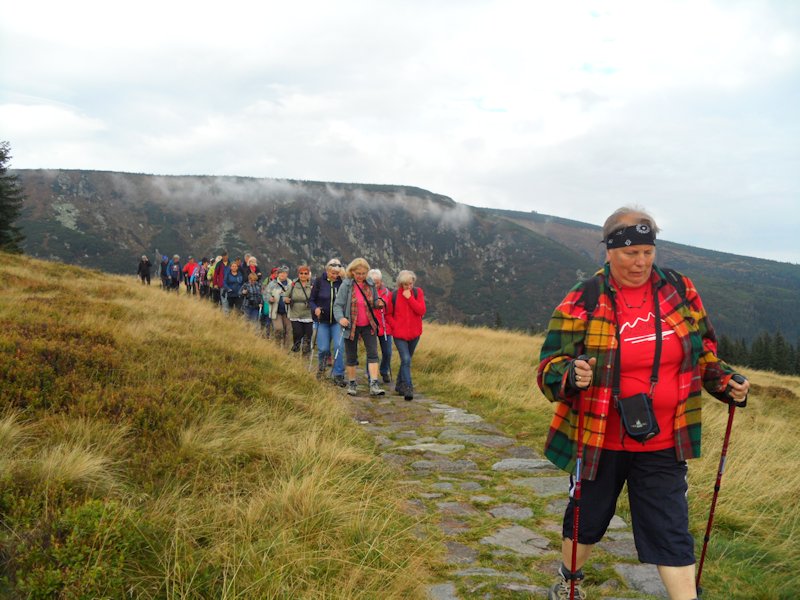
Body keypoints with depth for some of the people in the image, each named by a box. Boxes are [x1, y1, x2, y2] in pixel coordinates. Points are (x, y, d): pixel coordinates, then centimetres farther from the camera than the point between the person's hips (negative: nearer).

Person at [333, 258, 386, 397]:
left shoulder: (370, 284, 2)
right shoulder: (346, 285, -9)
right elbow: (338, 305, -10)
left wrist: (378, 303, -10)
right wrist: (340, 318, -29)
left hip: (368, 325, 2)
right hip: (351, 326, -2)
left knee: (373, 354, -8)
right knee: (351, 357, 8)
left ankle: (374, 385, -9)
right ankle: (351, 384, 24)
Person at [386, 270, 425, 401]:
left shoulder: (418, 292, -1)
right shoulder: (394, 295, -3)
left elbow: (421, 311, -13)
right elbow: (388, 314, 7)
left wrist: (410, 298, -18)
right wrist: (395, 326, -6)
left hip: (414, 333, 3)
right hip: (399, 334, -2)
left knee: (406, 360, 15)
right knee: (406, 360, -16)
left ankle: (399, 385, 31)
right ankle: (408, 388, -16)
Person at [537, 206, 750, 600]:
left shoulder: (679, 290, -1)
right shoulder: (583, 301, -11)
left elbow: (702, 350, 13)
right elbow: (550, 366, -12)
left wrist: (724, 381, -4)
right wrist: (570, 375, -34)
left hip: (663, 444, 1)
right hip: (598, 441, -1)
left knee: (671, 532, 4)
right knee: (586, 518, 18)